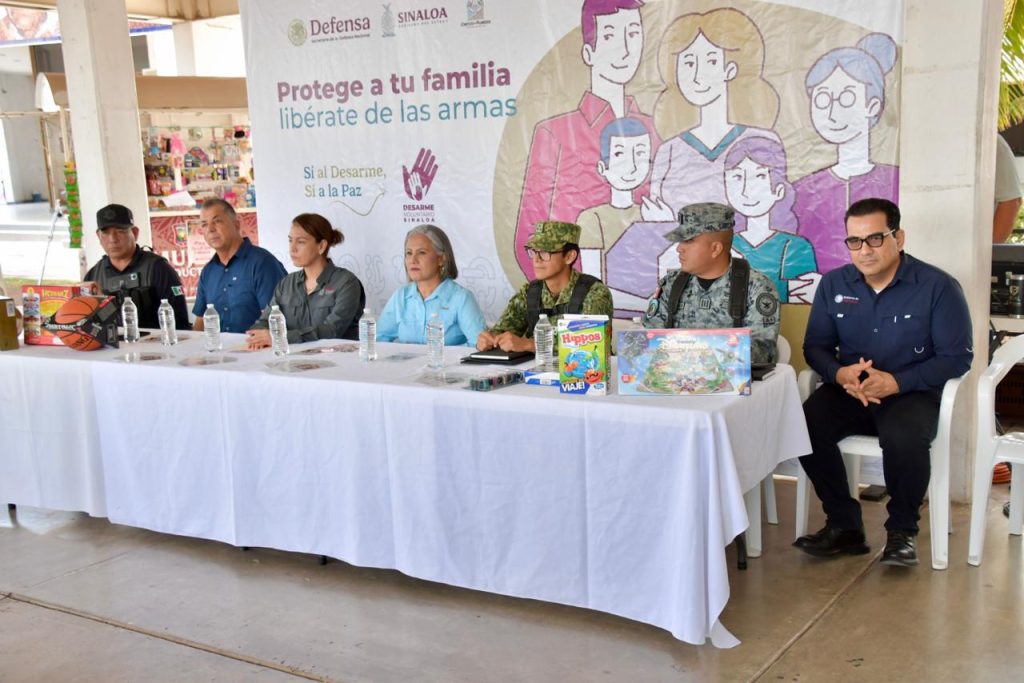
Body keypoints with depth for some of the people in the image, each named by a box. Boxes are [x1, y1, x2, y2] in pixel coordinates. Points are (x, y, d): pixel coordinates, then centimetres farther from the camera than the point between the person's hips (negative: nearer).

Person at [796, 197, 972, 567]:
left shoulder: (938, 286, -6)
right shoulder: (833, 284, 6)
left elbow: (957, 356, -7)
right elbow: (815, 345, 9)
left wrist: (897, 382, -21)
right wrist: (839, 374, -16)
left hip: (911, 393, -3)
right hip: (848, 391, 4)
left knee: (903, 437, -37)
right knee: (805, 424, -27)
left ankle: (902, 531, -8)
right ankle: (844, 526, -9)